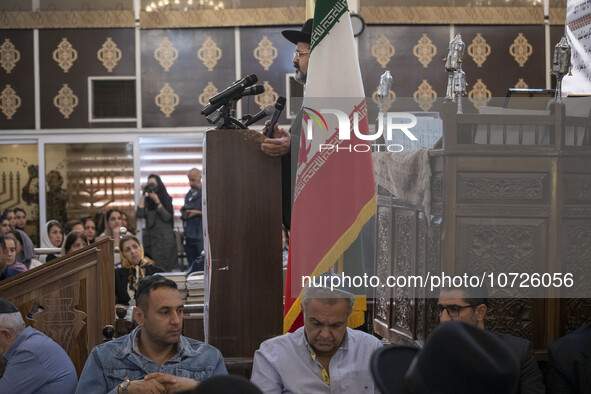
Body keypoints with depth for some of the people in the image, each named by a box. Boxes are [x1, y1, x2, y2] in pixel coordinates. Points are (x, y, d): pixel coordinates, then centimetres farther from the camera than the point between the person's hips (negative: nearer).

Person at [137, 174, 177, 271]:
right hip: (150, 237, 3)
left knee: (163, 268, -8)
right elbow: (140, 214, -4)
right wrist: (143, 196, -3)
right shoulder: (147, 200, 9)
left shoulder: (166, 198, 1)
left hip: (165, 238, -3)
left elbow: (167, 217, -8)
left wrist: (157, 201, -13)